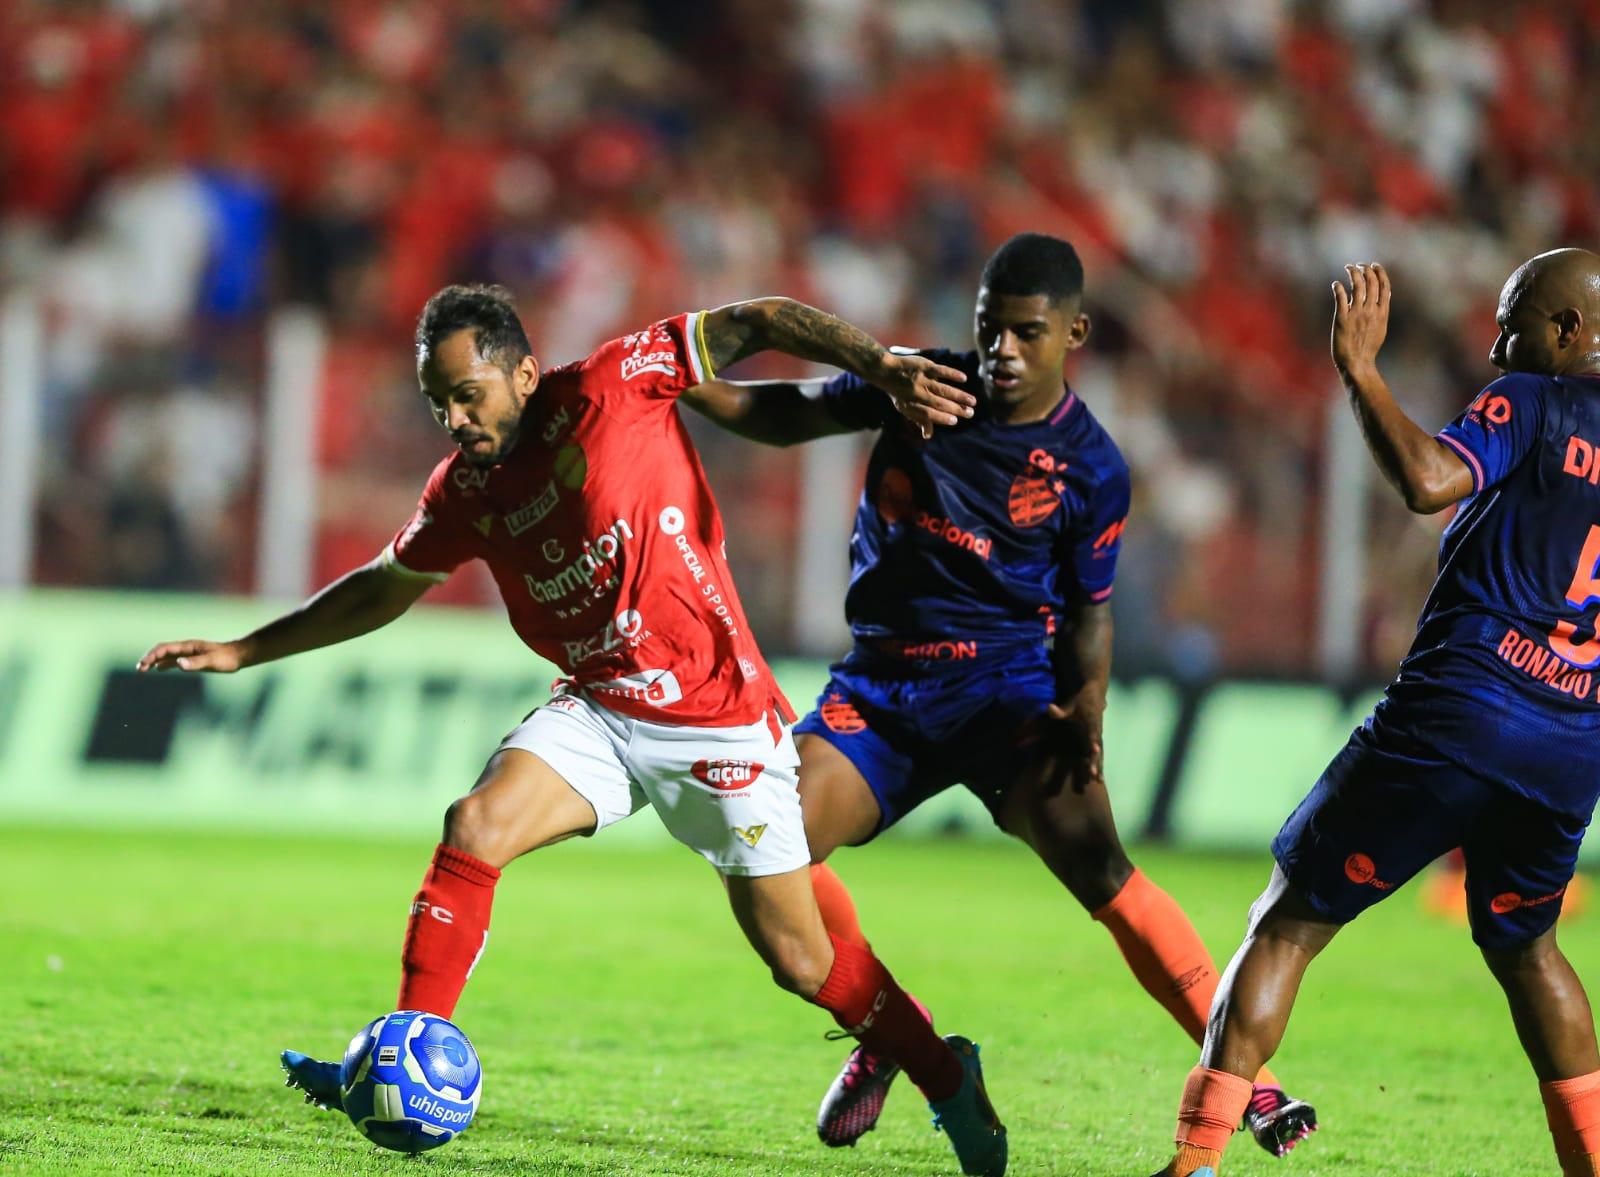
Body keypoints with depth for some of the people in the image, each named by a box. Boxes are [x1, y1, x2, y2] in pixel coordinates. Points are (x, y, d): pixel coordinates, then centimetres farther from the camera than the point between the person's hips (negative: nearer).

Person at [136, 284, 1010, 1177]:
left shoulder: (610, 389, -14)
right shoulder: (466, 491, 3)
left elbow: (753, 325, -12)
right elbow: (385, 587, 19)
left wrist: (881, 366, -23)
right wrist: (244, 652, 19)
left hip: (717, 716, -5)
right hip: (598, 709, 5)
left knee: (800, 958, -1)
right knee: (474, 827, -20)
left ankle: (945, 1078, 21)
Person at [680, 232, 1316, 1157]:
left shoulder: (1091, 468, -6)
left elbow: (1089, 606, 4)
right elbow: (787, 417, 12)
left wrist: (1087, 704, -15)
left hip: (1009, 687, -3)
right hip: (881, 687, 3)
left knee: (1096, 864, -25)